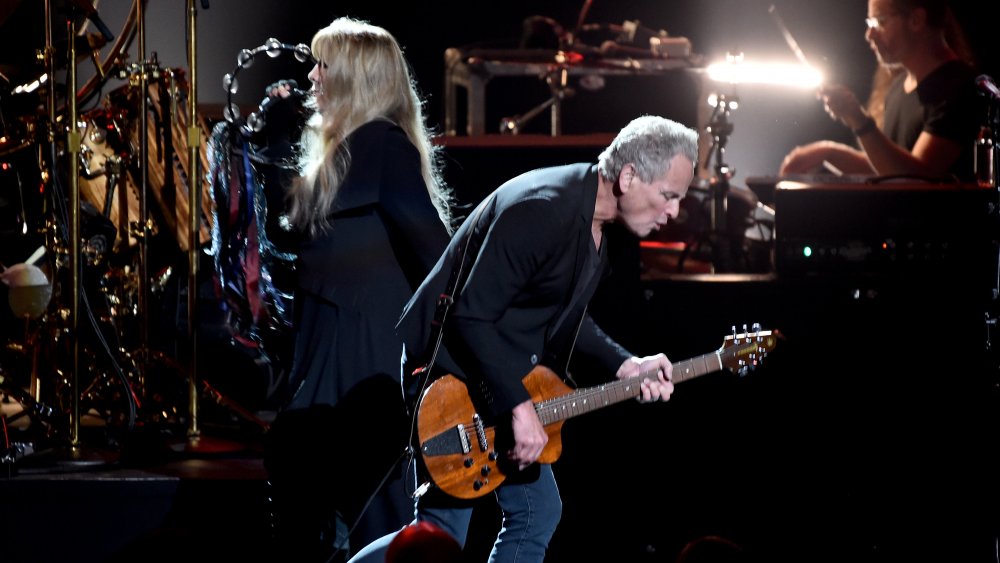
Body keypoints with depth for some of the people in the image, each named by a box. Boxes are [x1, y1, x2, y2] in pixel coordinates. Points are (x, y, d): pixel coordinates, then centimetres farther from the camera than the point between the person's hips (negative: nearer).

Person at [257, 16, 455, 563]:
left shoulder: (384, 143, -16)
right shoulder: (334, 143, 14)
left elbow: (426, 236, -21)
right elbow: (291, 204, 25)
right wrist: (276, 120, 18)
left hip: (371, 334, -10)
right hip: (331, 328, 10)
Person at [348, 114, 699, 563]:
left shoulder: (597, 226, 5)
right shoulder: (541, 212, -26)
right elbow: (471, 317, -28)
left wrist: (626, 366, 2)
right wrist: (519, 405, -28)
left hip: (507, 377, 10)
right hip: (450, 376, -10)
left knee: (537, 513, 11)